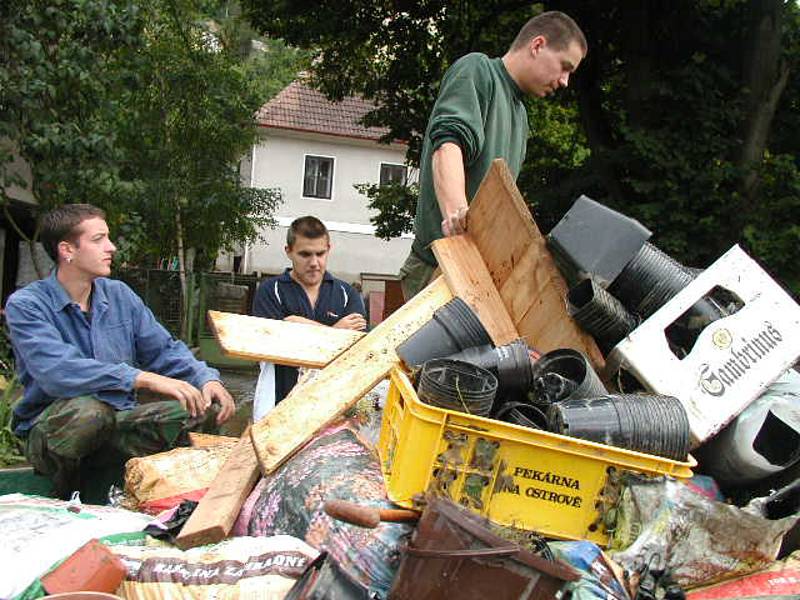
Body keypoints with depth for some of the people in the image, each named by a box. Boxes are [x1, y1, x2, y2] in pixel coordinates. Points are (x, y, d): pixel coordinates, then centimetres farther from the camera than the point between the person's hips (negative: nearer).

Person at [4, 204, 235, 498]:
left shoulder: (119, 295, 8)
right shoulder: (25, 305, -11)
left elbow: (165, 350, 6)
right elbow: (57, 372, -28)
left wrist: (206, 379, -16)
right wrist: (145, 379, -36)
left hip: (118, 422, 4)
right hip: (50, 429, -4)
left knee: (193, 408, -20)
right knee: (87, 409, -37)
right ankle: (64, 491, -10)